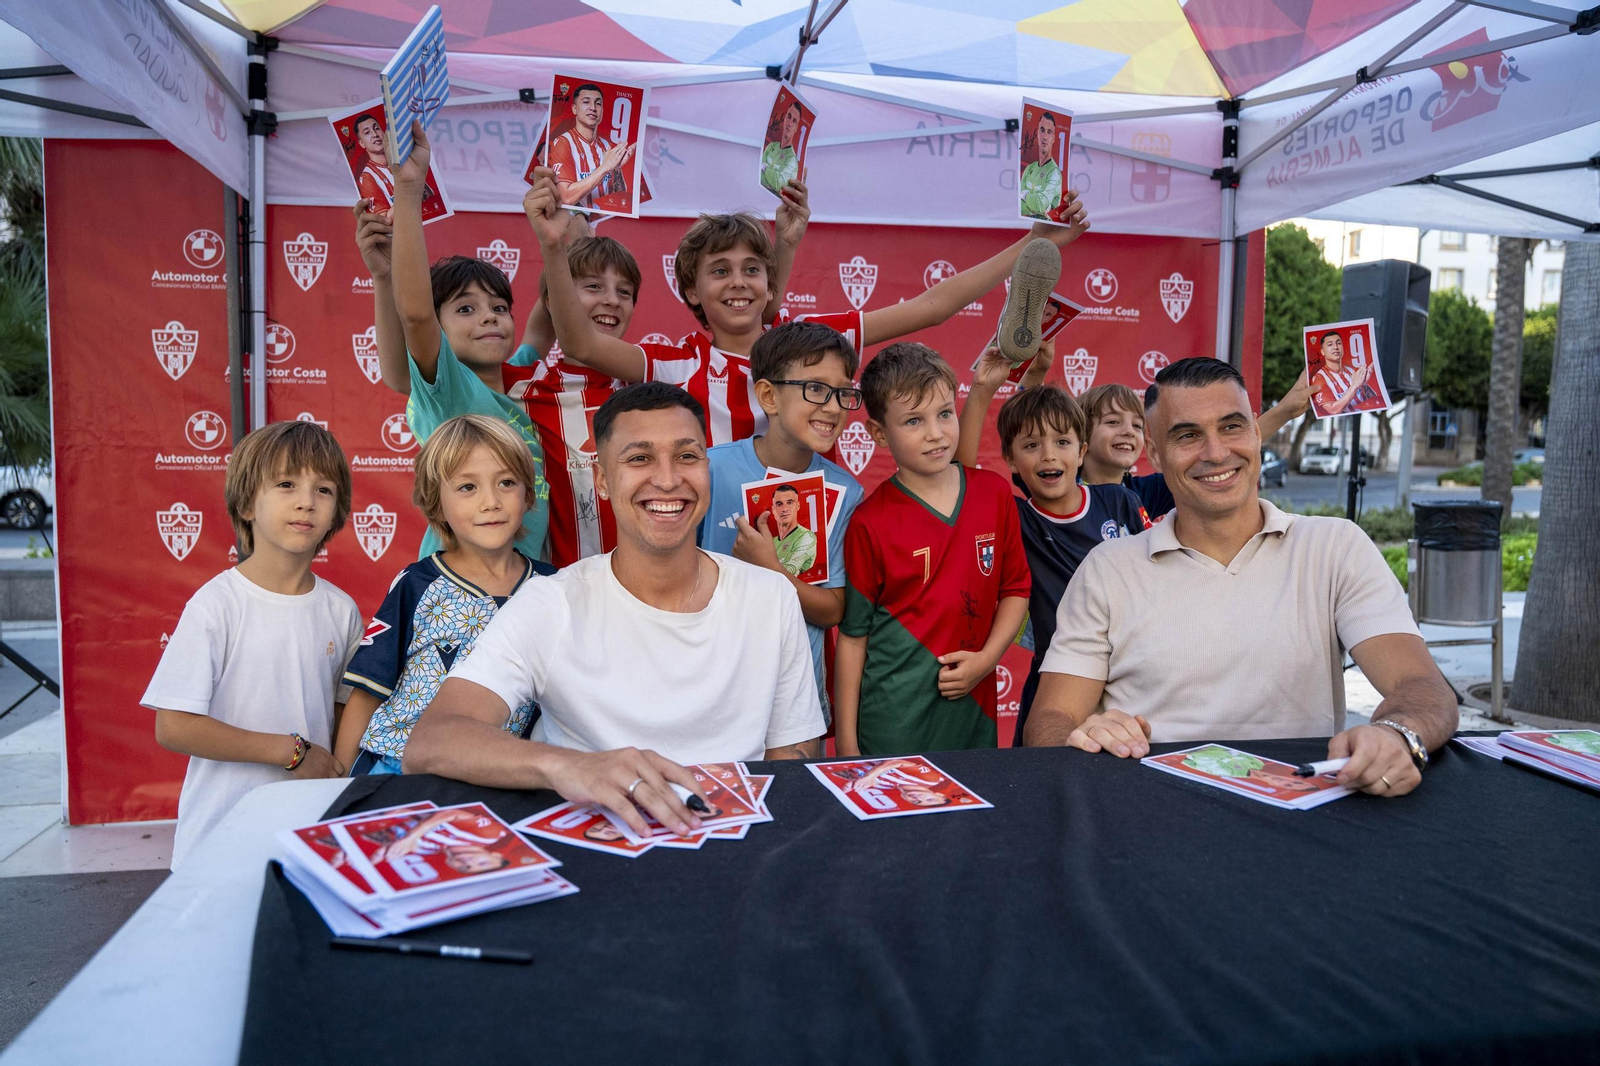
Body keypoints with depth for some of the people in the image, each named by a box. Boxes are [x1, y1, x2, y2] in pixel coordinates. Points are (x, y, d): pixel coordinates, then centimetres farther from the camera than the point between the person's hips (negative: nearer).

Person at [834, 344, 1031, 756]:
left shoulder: (996, 494, 2)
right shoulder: (870, 523, -9)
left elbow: (1015, 588, 10)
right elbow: (852, 634, -6)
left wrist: (986, 659, -6)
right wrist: (846, 741, -5)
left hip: (974, 707, 4)